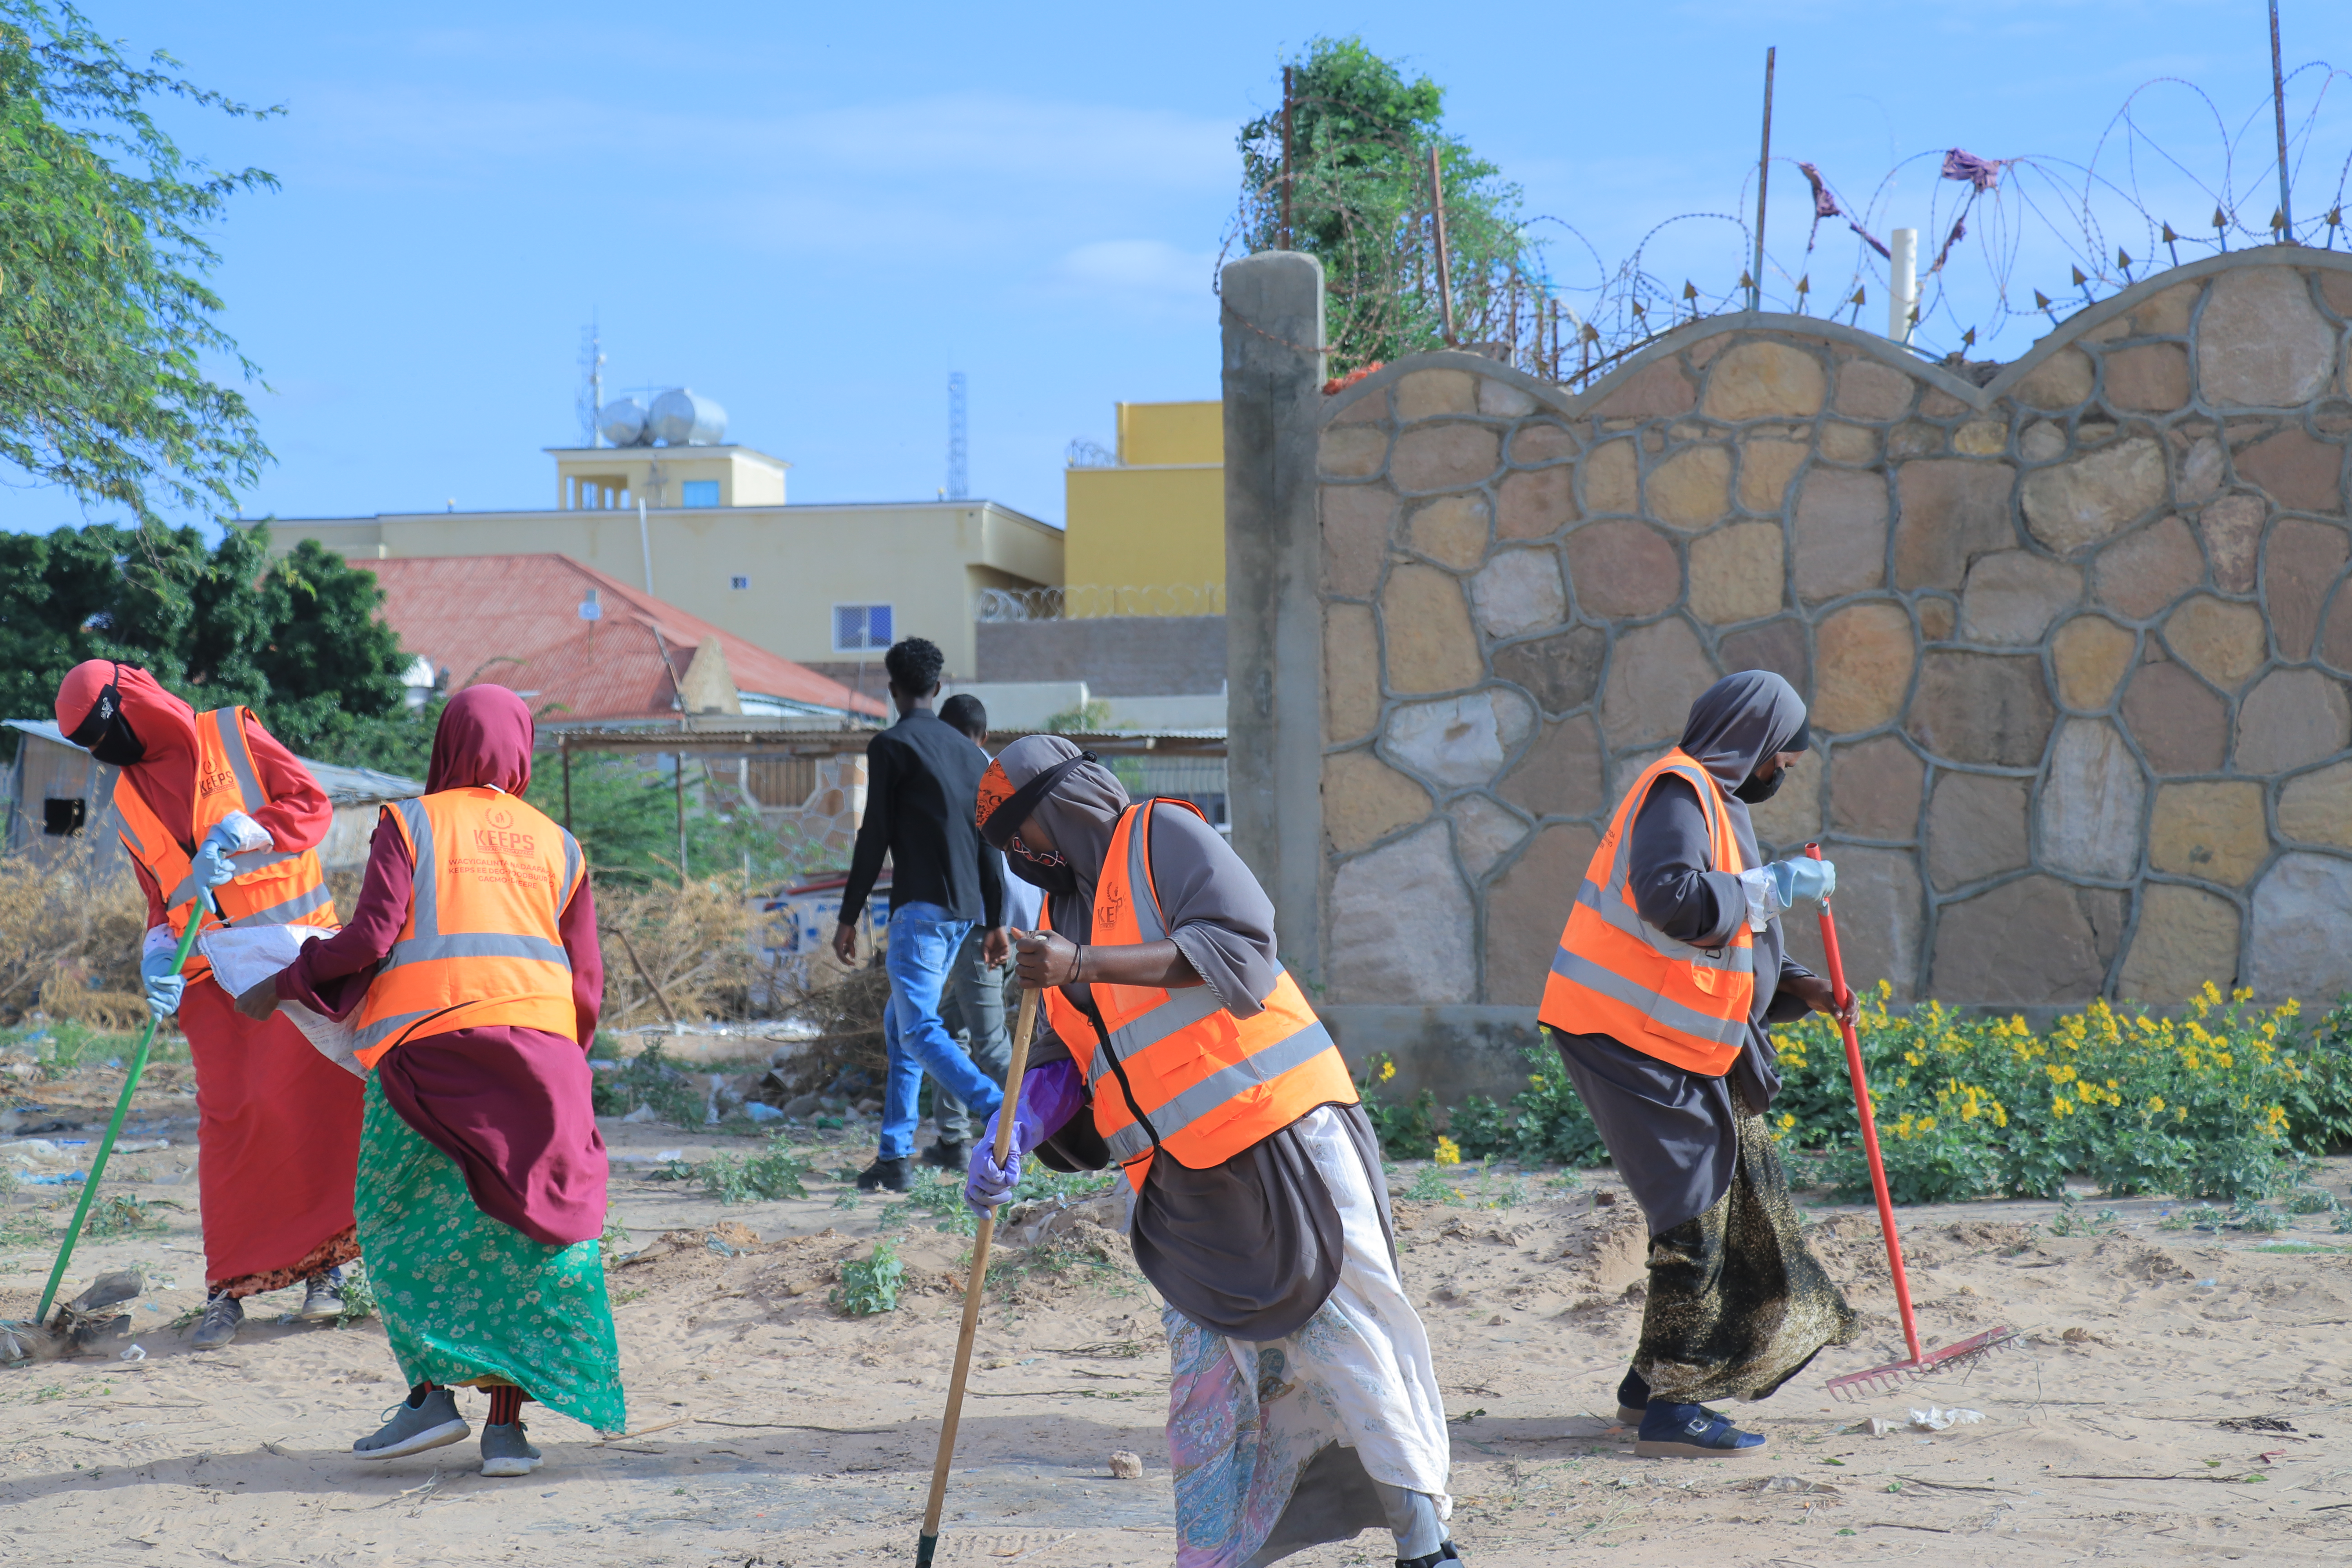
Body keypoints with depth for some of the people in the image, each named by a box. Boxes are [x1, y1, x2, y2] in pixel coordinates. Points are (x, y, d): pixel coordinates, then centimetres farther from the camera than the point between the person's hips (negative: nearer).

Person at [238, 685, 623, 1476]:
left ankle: (434, 1390, -2)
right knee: (522, 1229, 6)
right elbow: (587, 983, 13)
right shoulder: (557, 846, 18)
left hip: (427, 1040, -2)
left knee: (399, 1218, 11)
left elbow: (371, 937, -4)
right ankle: (508, 1421, -1)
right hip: (538, 1044, 2)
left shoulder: (410, 824, 9)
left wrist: (280, 985, 8)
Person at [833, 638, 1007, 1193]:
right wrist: (995, 922, 20)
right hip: (964, 909, 8)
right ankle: (893, 1158, 15)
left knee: (918, 1029, -11)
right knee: (900, 1022, 16)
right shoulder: (968, 751, 16)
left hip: (922, 906, -8)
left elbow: (875, 836, -9)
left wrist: (849, 917, -4)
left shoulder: (891, 746, -5)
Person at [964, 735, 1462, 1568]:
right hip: (1181, 1182, 6)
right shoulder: (1061, 916, 20)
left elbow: (1238, 943, -16)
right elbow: (1060, 1062, 17)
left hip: (1281, 1132, -6)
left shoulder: (1164, 836, 1)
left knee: (1349, 1335, -7)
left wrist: (1085, 962, -21)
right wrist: (1011, 1133, -3)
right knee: (1207, 1377, 3)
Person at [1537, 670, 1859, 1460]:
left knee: (1739, 1198, 13)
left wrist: (1798, 987, 9)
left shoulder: (1717, 803, 20)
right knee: (1695, 1212, -9)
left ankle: (1653, 1383, 23)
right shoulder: (1678, 793, -13)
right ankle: (1667, 1410, -5)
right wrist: (1774, 885, -19)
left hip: (1684, 1042, 10)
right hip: (1632, 1038, -10)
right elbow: (1671, 899, -31)